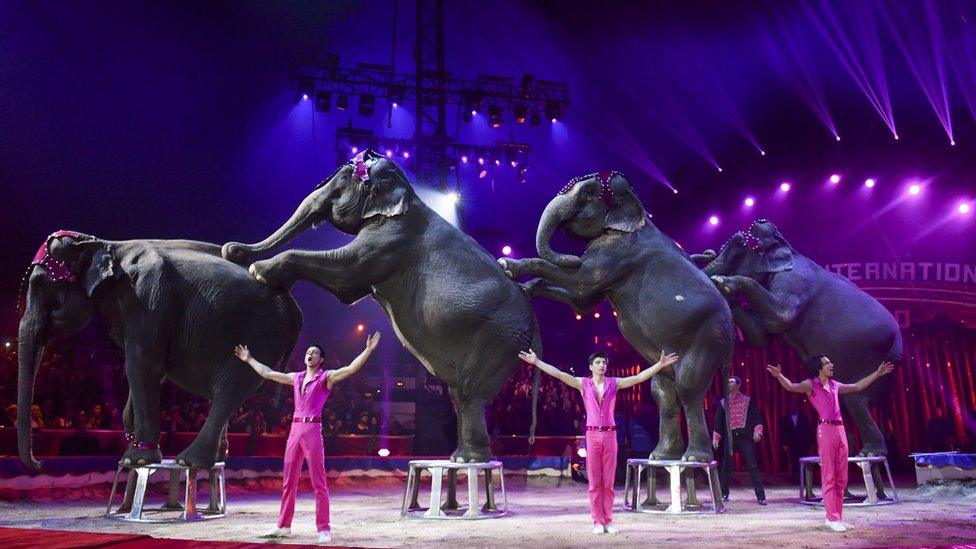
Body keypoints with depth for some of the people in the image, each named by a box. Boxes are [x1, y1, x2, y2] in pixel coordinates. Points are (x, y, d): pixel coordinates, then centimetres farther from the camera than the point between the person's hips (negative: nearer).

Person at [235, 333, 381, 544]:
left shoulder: (326, 377, 0)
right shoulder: (296, 377, 17)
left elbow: (351, 368, -13)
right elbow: (268, 373, 27)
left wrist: (368, 350, -23)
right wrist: (249, 359, 33)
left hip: (312, 430, -6)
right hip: (294, 429, 6)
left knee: (318, 483, -4)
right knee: (288, 481, 12)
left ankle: (324, 529, 0)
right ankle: (283, 526, 23)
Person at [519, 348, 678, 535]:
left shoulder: (614, 383, 6)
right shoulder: (583, 384, 3)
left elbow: (640, 377, 1)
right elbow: (558, 374, -5)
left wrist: (661, 364, -6)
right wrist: (536, 362, -12)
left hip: (610, 434, 1)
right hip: (592, 435, -1)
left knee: (608, 481, 5)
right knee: (594, 481, 2)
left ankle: (608, 521, 13)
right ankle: (598, 521, 8)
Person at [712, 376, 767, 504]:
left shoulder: (748, 400, 8)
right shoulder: (723, 402, 13)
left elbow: (756, 416, 2)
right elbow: (718, 421, 13)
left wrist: (758, 431, -13)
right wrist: (716, 438, 7)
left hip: (745, 436, -2)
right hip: (730, 437, 2)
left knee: (752, 466, -7)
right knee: (726, 466, 4)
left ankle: (761, 496, -7)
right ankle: (724, 494, 15)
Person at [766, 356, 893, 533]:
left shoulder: (834, 385, 18)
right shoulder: (811, 385, -2)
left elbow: (857, 386, 31)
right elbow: (791, 386, -20)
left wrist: (878, 373, 34)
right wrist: (779, 376, -40)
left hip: (840, 430, 7)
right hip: (826, 430, -7)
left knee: (841, 478, 8)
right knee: (829, 477, -5)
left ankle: (836, 517, 15)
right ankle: (833, 518, -2)